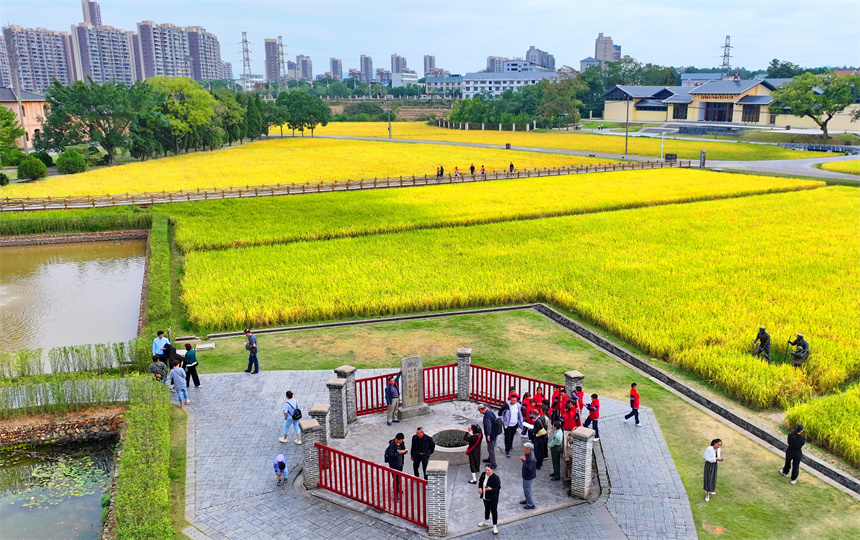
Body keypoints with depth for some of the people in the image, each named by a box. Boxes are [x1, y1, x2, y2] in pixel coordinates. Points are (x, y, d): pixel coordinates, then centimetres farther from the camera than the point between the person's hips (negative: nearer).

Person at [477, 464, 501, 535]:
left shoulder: (496, 478, -25)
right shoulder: (483, 474, -7)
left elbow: (498, 488, -19)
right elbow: (480, 481, 11)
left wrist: (491, 489, -34)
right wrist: (480, 488, -7)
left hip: (493, 498, -6)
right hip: (485, 497, 6)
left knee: (494, 511, 3)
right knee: (486, 509, 26)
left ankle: (495, 527, 18)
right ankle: (486, 522, 48)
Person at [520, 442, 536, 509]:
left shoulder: (531, 458, -33)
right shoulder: (527, 454, -3)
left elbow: (529, 468, -33)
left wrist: (524, 461, -34)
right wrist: (523, 459, -7)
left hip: (528, 477, -10)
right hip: (526, 475, 10)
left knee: (527, 490, 5)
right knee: (525, 488, 26)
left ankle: (530, 504, 20)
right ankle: (527, 500, 45)